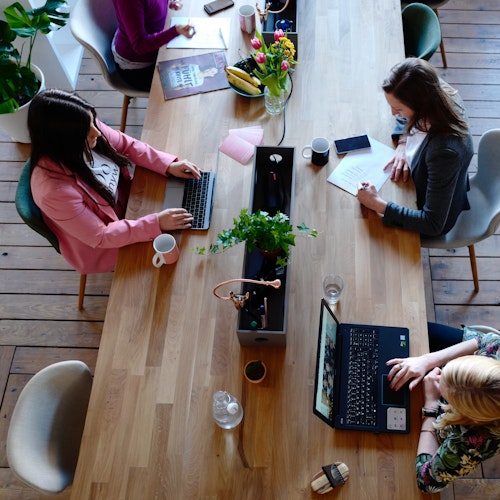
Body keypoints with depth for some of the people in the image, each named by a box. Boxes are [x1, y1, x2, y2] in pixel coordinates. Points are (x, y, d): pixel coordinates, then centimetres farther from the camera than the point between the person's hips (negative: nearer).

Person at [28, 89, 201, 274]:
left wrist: (169, 165, -15)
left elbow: (127, 145, -4)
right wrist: (156, 224, -31)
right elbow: (100, 237, -29)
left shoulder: (85, 128, -23)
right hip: (101, 247, -6)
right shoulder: (54, 190, -40)